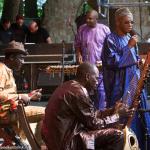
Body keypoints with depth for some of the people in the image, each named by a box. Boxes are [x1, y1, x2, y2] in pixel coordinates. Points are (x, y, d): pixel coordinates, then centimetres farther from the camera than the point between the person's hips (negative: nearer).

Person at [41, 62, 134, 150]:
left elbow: (91, 115, 17)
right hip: (67, 142, -11)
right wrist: (117, 116, -1)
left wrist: (113, 110, 12)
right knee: (117, 136, -11)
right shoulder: (79, 92, -18)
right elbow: (94, 124, -14)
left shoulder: (70, 87, 13)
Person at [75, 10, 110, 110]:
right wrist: (79, 54, -2)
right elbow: (77, 44, 16)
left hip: (100, 65, -2)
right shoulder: (82, 29, 5)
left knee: (100, 89, -3)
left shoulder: (104, 29, -1)